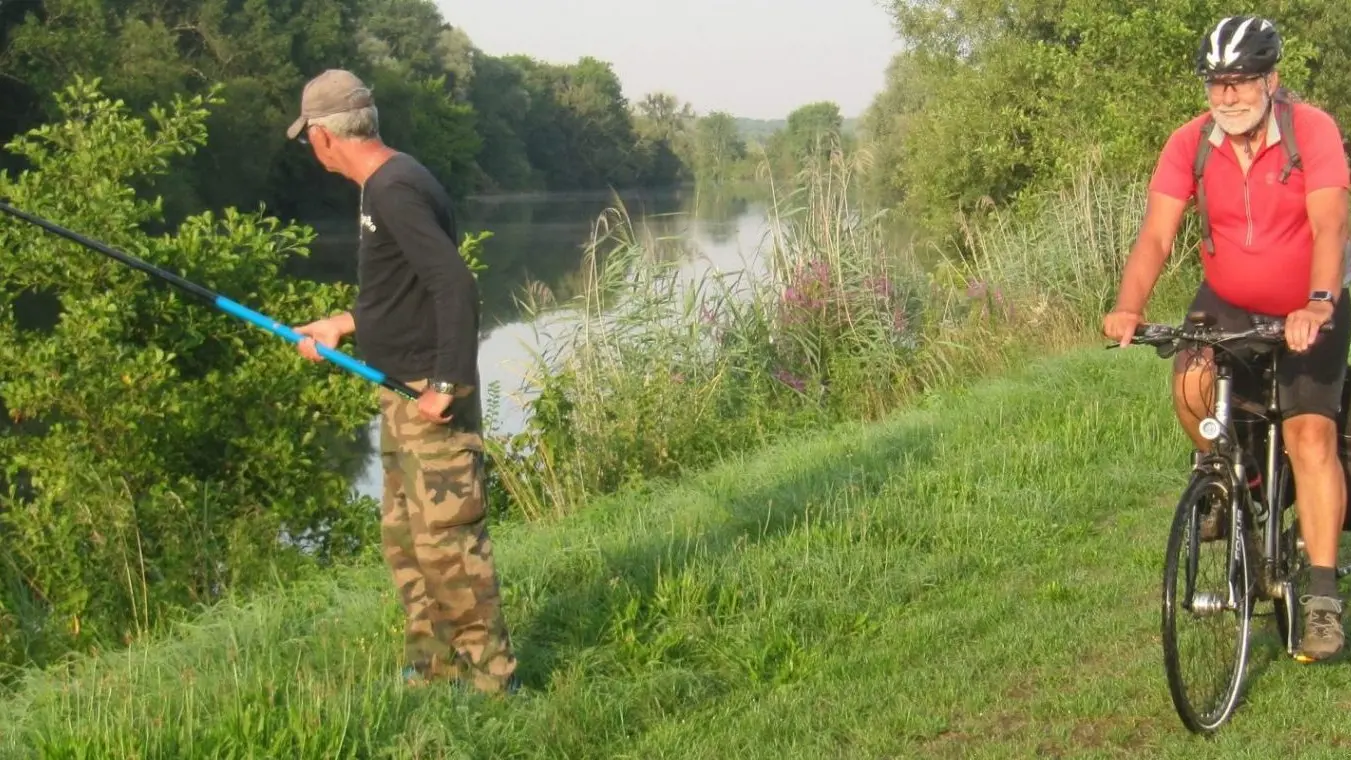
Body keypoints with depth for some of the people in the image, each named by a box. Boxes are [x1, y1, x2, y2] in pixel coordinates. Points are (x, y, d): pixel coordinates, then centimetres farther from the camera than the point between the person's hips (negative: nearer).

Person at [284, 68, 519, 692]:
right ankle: (430, 668, 25)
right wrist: (341, 325, 26)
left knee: (446, 537, -7)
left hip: (433, 396, -11)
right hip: (402, 392, 11)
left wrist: (444, 385, -26)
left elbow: (455, 285, -26)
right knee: (403, 536, 16)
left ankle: (488, 675, 1)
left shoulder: (397, 191, -18)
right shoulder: (383, 186, 14)